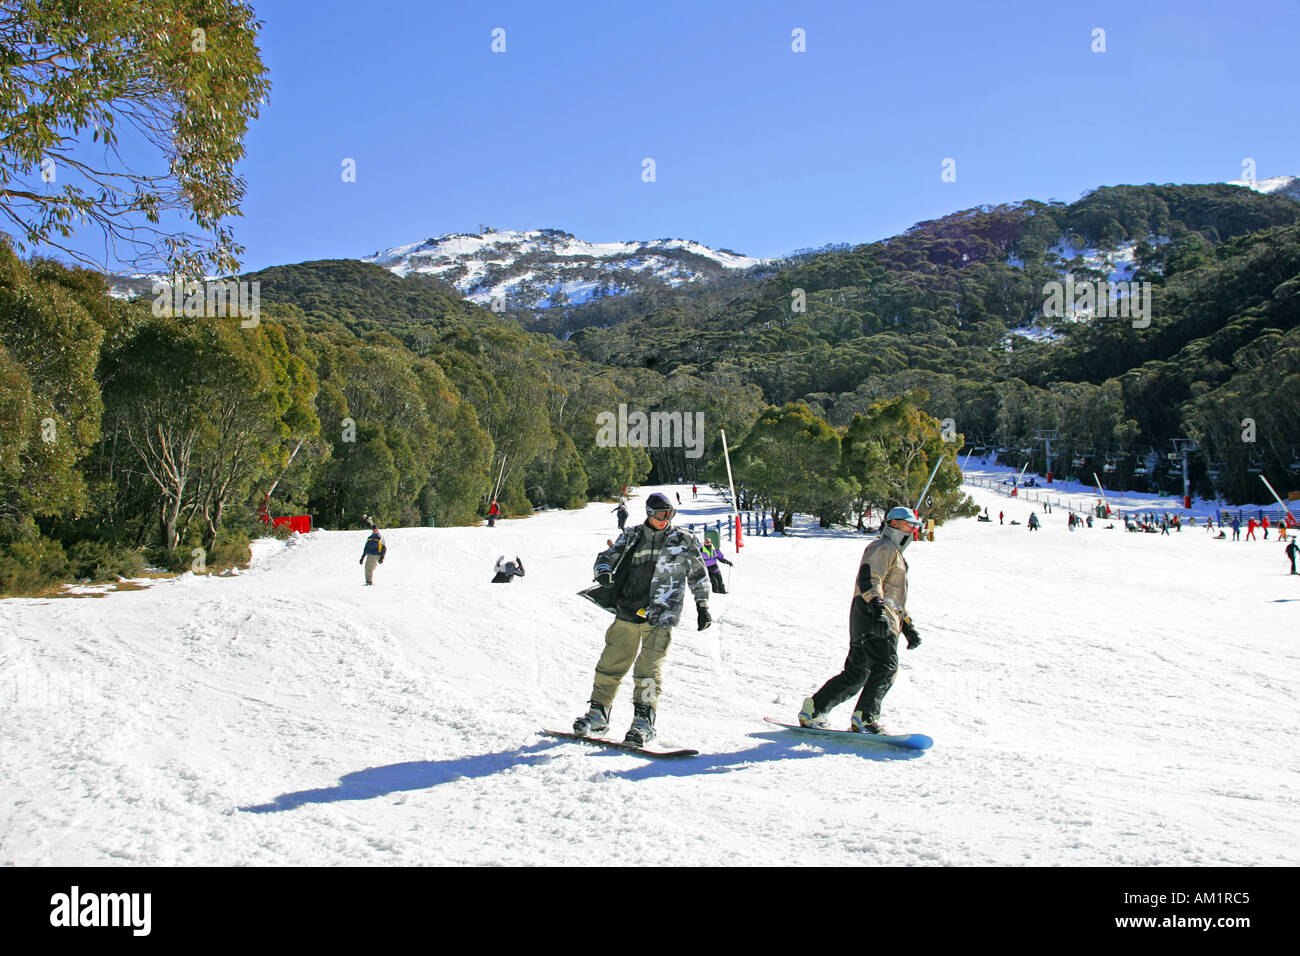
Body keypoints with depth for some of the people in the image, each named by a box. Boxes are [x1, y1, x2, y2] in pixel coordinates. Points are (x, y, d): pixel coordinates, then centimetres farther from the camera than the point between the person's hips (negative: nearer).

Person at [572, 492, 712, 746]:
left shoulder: (683, 539, 6)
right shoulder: (632, 536, 9)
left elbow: (698, 574, 13)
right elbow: (607, 557, 12)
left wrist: (703, 607, 11)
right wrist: (603, 572, -12)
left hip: (660, 617, -3)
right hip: (627, 611, 3)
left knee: (648, 668, -12)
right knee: (611, 663, 4)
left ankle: (644, 723, -8)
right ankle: (597, 714, 17)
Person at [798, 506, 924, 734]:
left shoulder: (895, 553, 33)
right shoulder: (882, 548, -1)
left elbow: (896, 596, 38)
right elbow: (869, 578, -18)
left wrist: (908, 627, 32)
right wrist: (876, 604, -33)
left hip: (885, 621, 10)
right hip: (872, 616, -10)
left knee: (854, 675, 7)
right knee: (886, 667, -21)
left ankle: (813, 710, 10)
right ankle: (865, 717, -26)